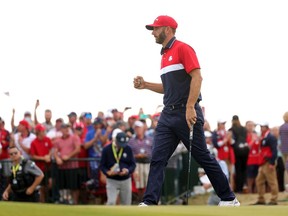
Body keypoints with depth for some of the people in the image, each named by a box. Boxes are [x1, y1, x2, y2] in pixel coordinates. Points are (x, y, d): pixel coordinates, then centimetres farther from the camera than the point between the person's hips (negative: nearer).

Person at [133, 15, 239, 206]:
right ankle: (150, 202, -7)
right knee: (157, 158, -3)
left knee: (203, 157, -3)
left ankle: (229, 198, 8)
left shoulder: (183, 48, -7)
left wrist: (190, 107, -23)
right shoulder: (165, 55, 19)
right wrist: (145, 85, 14)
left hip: (186, 114, -8)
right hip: (168, 115, 8)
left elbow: (197, 77, -17)